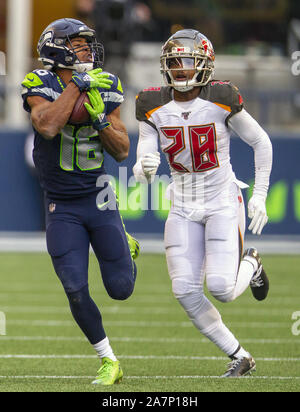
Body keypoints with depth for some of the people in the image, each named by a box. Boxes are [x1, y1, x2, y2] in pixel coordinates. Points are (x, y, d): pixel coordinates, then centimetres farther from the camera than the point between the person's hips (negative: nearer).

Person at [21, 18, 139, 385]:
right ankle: (109, 362, 9)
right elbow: (47, 126, -32)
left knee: (120, 288, 3)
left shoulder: (105, 88, -1)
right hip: (61, 207, -2)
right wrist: (76, 85, -27)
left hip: (98, 198, 2)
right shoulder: (40, 87, -11)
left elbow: (122, 151, -1)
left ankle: (126, 249, 38)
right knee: (76, 290, -8)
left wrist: (100, 119, -18)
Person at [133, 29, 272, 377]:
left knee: (221, 288, -16)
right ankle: (239, 358, 8)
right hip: (183, 206, 4)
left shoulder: (221, 100, -12)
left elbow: (261, 143, -1)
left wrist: (260, 196, -3)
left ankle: (250, 264, 21)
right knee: (185, 291, -7)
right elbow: (143, 170, -4)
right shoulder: (153, 107, -3)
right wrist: (145, 168, -29)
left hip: (222, 201, -4)